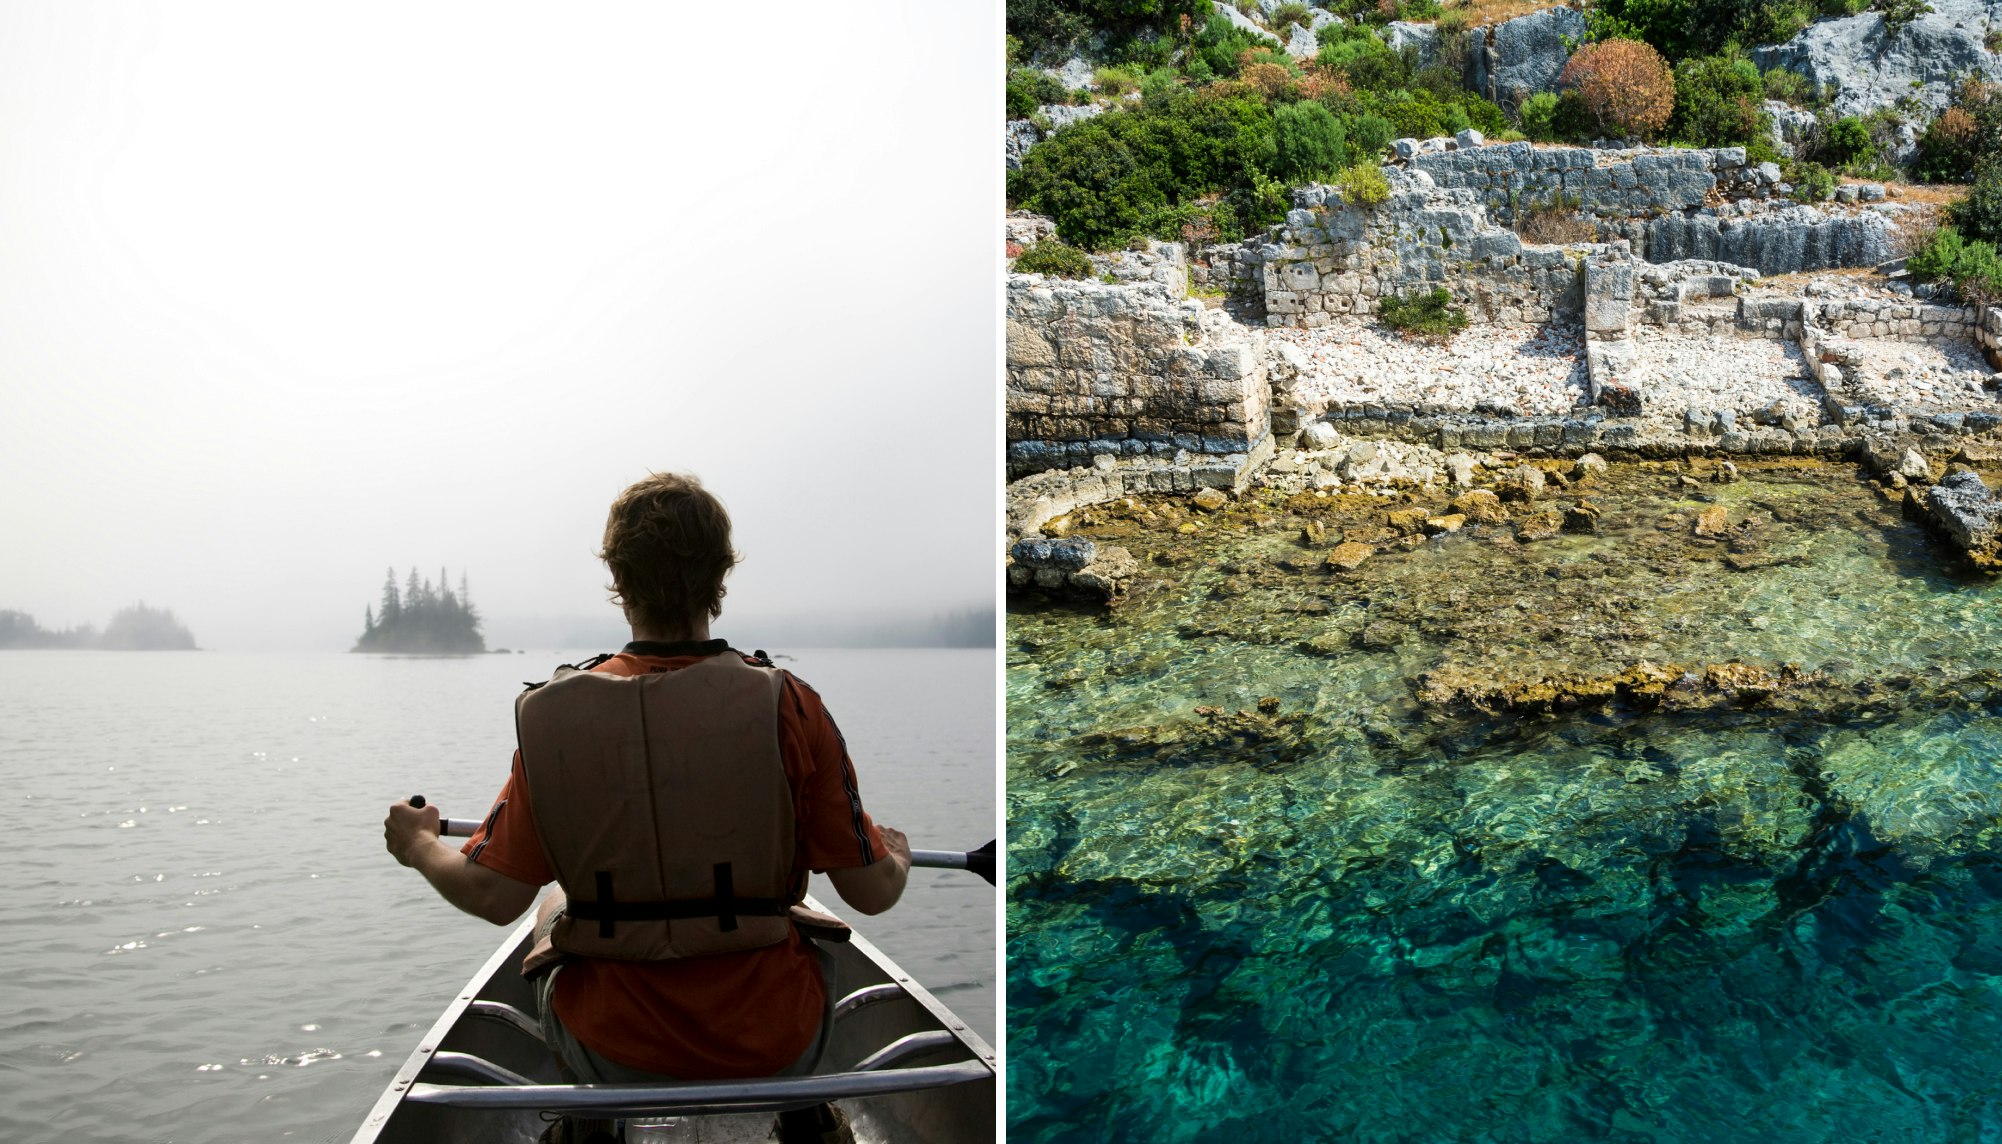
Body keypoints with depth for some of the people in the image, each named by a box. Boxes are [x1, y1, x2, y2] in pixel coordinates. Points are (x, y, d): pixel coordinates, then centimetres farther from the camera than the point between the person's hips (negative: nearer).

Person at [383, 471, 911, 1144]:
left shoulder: (553, 716, -12)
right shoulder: (788, 706, -16)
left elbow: (494, 898, -9)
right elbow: (872, 893, -11)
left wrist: (418, 845, 12)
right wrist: (897, 854, 13)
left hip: (615, 1058, 1)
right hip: (774, 1053, 0)